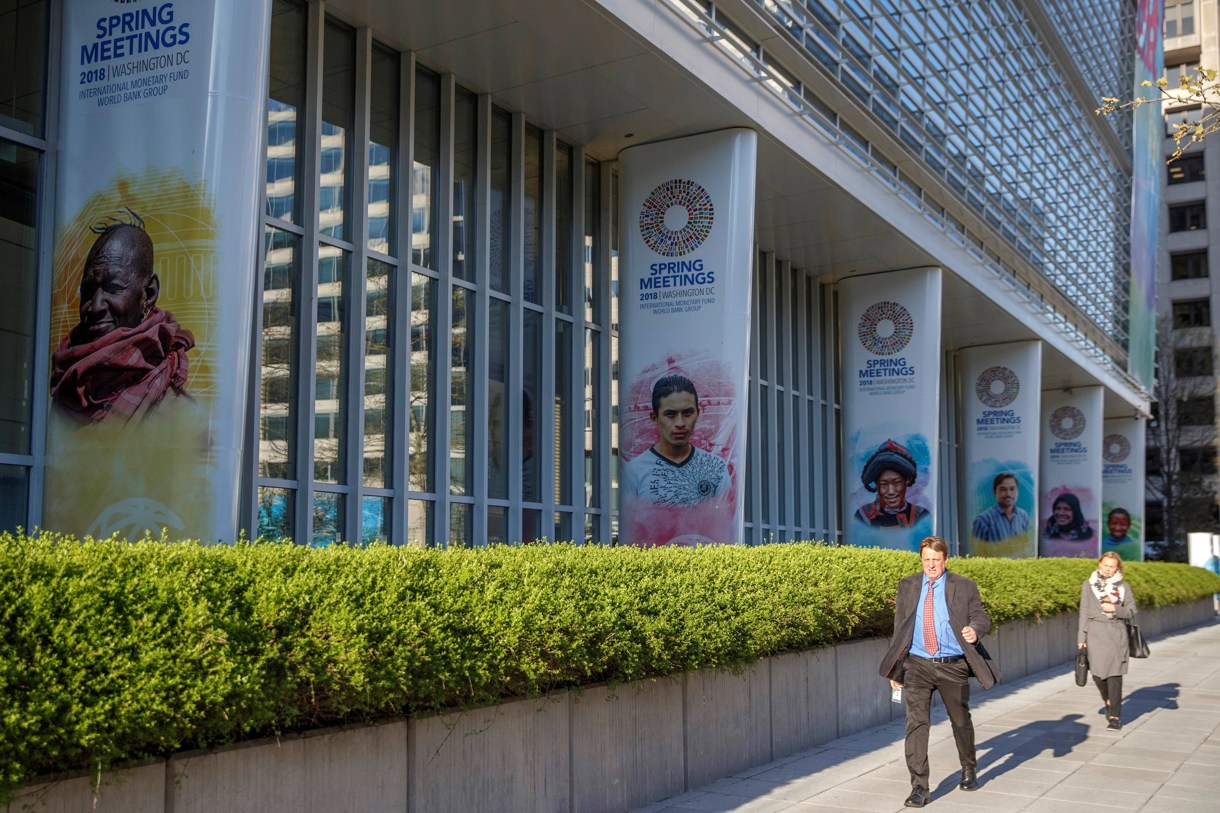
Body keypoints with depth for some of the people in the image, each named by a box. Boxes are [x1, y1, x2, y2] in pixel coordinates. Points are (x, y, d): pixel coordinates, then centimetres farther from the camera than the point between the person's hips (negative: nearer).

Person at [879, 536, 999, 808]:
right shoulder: (907, 586, 5)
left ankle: (969, 771, 41)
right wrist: (895, 669, 11)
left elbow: (981, 617, -2)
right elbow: (899, 628, 10)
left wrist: (975, 630, -28)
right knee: (916, 722, -11)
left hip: (953, 666, 0)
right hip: (917, 666, 0)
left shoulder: (964, 587, 0)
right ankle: (919, 787, -8)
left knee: (961, 721, 16)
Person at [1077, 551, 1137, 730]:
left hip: (1117, 633, -1)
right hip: (1096, 633, 1)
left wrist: (1115, 609, -12)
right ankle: (1109, 702, 30)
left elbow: (1131, 611, 6)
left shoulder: (1124, 586, 7)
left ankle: (1115, 716, -2)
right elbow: (1084, 612, 7)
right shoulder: (1088, 584, 7)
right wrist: (1081, 638, 4)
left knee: (1114, 675, -6)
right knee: (1098, 674, 0)